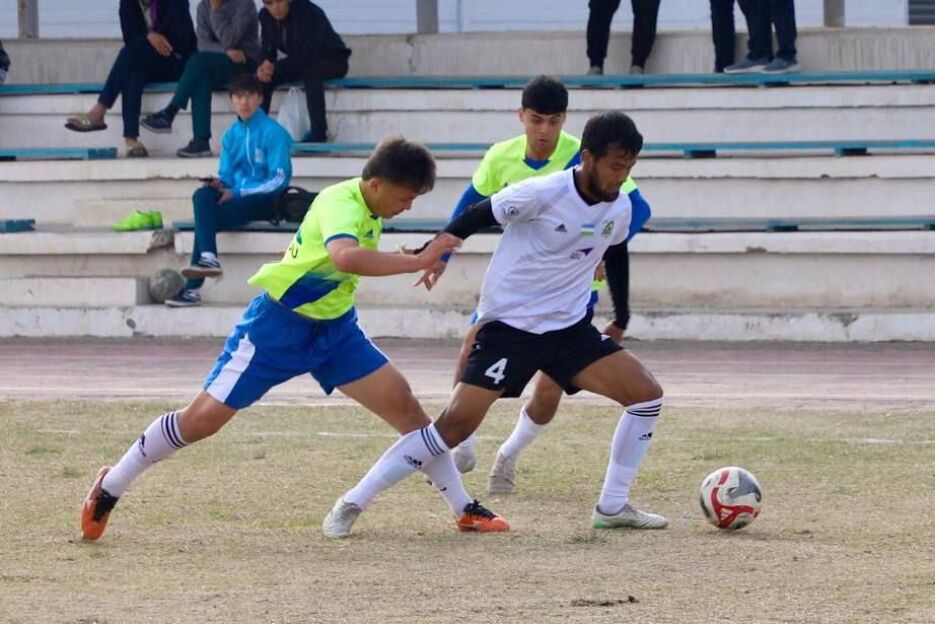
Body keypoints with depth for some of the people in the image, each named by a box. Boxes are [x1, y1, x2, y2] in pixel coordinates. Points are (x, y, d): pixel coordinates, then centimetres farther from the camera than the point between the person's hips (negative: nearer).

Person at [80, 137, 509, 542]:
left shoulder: (370, 209, 0)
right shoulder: (342, 205, -27)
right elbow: (344, 256, -50)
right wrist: (418, 262, -49)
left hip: (335, 328, 8)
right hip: (279, 325, -8)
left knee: (401, 401, -5)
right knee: (204, 418, -5)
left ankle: (464, 509, 2)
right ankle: (111, 487, 12)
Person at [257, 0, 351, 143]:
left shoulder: (310, 13, -28)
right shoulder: (266, 16, -9)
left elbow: (309, 56, -32)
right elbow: (268, 51, -4)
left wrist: (275, 68, -36)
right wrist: (264, 68, -27)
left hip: (333, 61, -6)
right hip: (299, 63, 6)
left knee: (310, 70, -37)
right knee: (262, 77, -16)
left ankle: (318, 131, -34)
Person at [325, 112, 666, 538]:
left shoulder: (620, 209, 0)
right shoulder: (542, 194, -20)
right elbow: (477, 217, -9)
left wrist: (621, 319, 27)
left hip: (570, 327, 6)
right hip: (508, 324, -6)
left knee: (647, 395, -5)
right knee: (456, 425, -14)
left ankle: (612, 507, 7)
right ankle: (352, 503, -7)